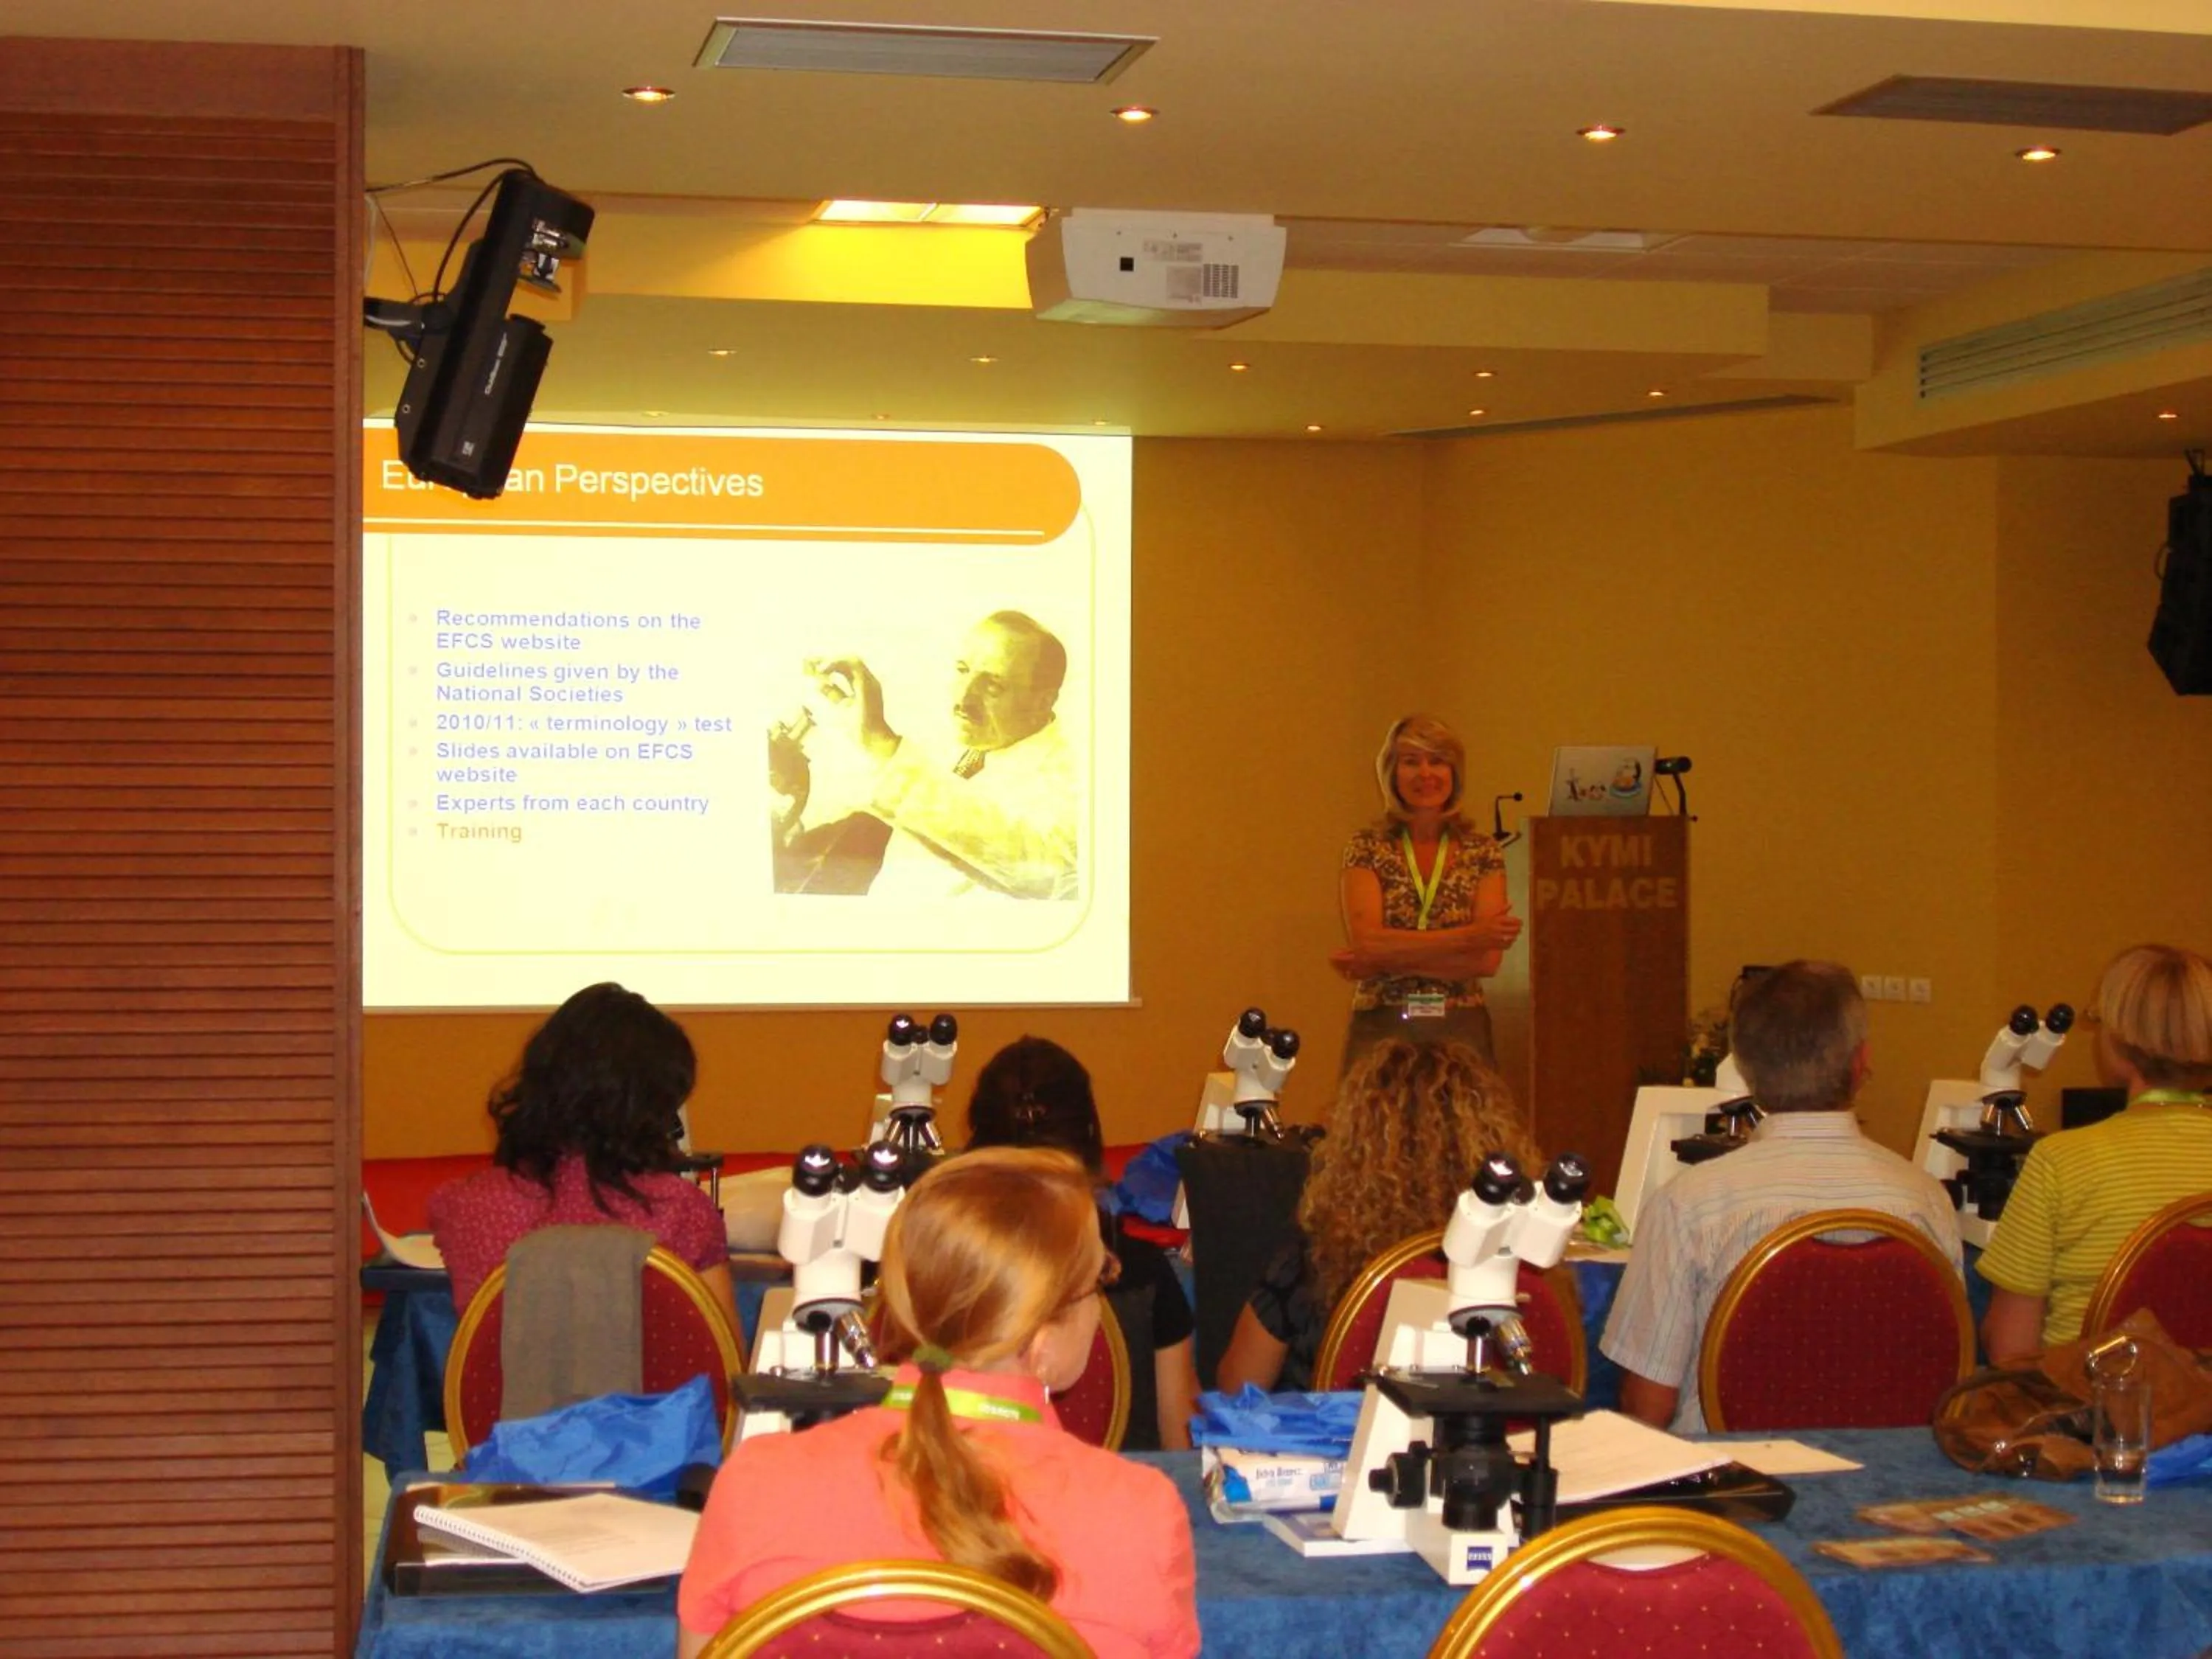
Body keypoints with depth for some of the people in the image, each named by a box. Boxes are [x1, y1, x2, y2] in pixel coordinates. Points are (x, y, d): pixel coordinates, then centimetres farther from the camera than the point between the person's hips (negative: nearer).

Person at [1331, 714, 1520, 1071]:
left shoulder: (1482, 852, 3)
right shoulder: (1367, 848, 1)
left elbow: (1487, 960, -7)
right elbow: (1365, 942, -12)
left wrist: (1391, 958, -12)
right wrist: (1467, 936, -15)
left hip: (1461, 1031, 1)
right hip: (1380, 1028, -1)